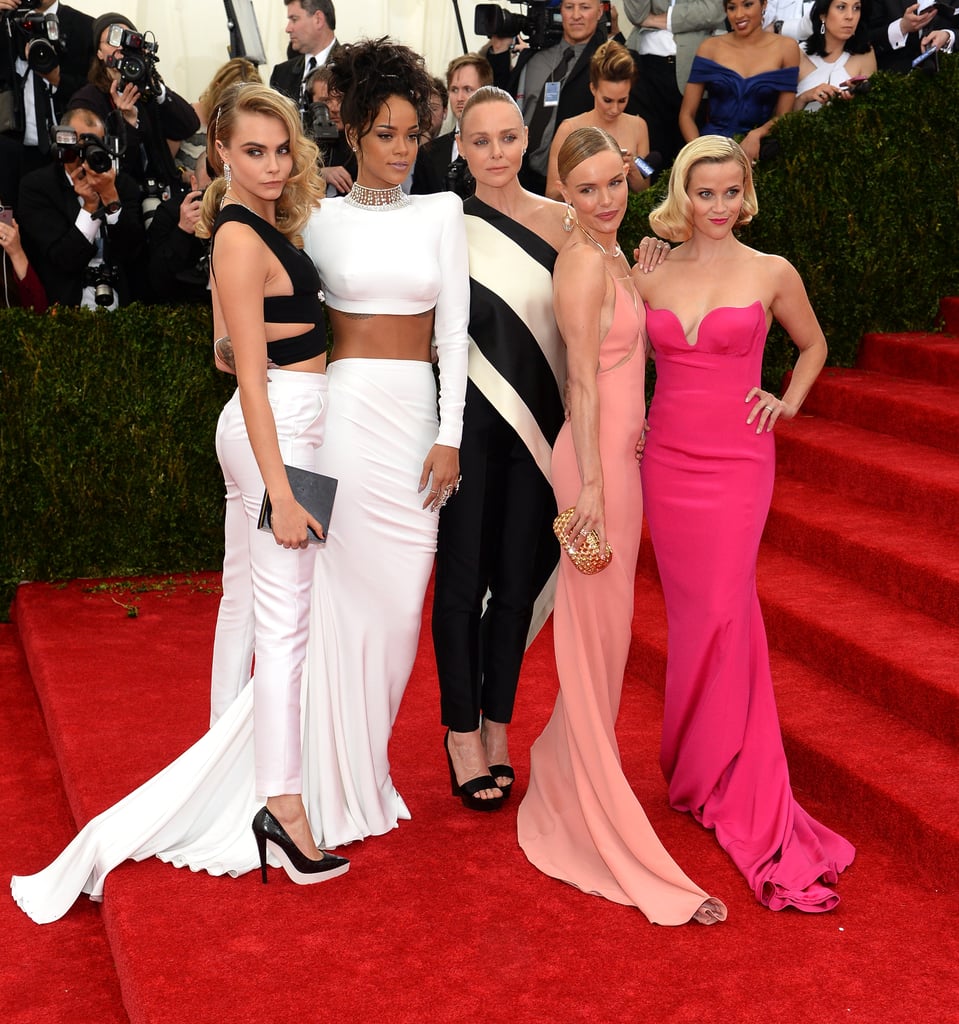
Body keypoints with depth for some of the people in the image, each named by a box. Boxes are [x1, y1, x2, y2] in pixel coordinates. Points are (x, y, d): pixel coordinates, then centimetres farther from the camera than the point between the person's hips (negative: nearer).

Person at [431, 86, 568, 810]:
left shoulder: (564, 222, 4)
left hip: (538, 423, 2)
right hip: (469, 423, -2)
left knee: (517, 579, 9)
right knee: (463, 577, 4)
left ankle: (497, 725, 24)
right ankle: (462, 731, 18)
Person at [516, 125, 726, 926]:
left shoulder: (610, 253, 12)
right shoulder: (585, 262, -16)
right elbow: (582, 380, -19)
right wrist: (590, 484, -21)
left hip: (620, 454, 9)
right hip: (595, 459, -9)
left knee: (606, 627, 18)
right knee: (597, 628, -1)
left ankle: (571, 771, 36)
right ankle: (596, 808, 10)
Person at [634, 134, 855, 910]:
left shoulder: (772, 274, 1)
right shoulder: (649, 277, 7)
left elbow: (813, 344, 18)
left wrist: (788, 402, 3)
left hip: (737, 461, -2)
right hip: (667, 459, 3)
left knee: (720, 612, -8)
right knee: (690, 611, 6)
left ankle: (716, 775, 7)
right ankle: (697, 766, 20)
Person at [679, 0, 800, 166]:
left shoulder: (785, 47, 5)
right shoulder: (710, 47, 5)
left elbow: (783, 115, 5)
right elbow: (687, 114, 4)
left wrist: (757, 135, -15)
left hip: (757, 149, 0)